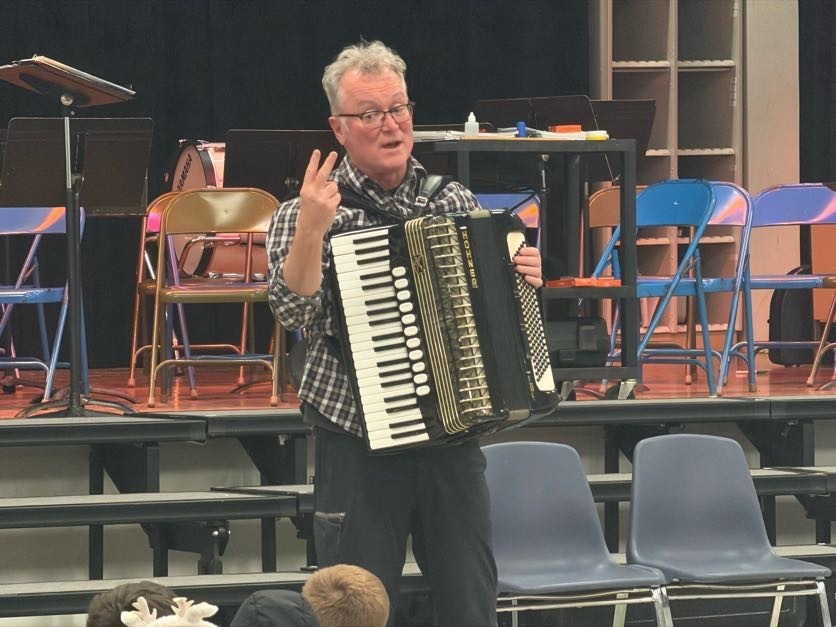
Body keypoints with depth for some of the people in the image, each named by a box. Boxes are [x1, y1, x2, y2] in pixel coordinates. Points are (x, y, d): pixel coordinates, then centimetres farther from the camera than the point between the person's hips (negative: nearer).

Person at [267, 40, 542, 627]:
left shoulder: (457, 202, 7)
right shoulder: (308, 214, -2)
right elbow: (293, 310, -16)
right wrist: (312, 231, -29)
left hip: (452, 440, 3)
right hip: (359, 444, -3)